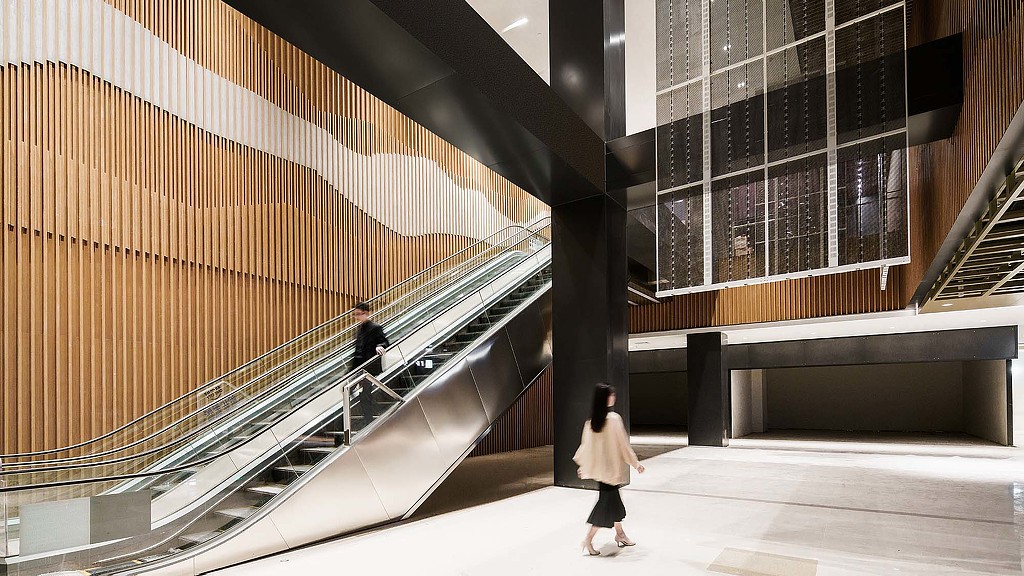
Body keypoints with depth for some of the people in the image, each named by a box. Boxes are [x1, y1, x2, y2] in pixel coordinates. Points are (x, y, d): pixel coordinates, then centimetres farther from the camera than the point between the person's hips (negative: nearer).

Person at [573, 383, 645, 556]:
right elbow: (623, 443, -15)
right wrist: (636, 462, -4)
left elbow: (586, 442, 7)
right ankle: (588, 540, 1)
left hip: (598, 466, 7)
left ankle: (619, 534, 35)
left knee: (613, 498, 20)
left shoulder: (592, 419, 1)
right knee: (606, 501, 1)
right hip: (611, 466, -7)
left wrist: (582, 464, 16)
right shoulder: (613, 418, -19)